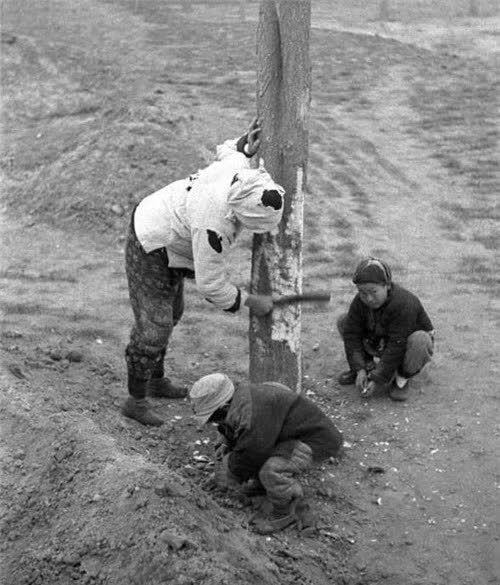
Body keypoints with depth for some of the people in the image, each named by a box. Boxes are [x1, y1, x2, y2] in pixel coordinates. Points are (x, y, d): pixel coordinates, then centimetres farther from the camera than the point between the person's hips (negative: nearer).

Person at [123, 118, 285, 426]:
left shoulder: (238, 166, -19)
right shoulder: (214, 226, -39)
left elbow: (226, 150, 9)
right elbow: (210, 284, -29)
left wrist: (246, 146, -13)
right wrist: (252, 301, -17)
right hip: (151, 251, -10)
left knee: (170, 313, 22)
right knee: (153, 328, -6)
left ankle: (157, 381, 40)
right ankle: (136, 401, 9)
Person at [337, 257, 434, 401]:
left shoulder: (404, 305, -36)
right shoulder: (360, 302, -17)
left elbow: (397, 347, -35)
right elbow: (352, 335, -15)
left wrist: (378, 379, -31)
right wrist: (359, 369, -25)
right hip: (380, 344, 5)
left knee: (419, 340, -41)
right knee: (343, 321, -8)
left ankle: (402, 379, -13)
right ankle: (368, 365, 1)